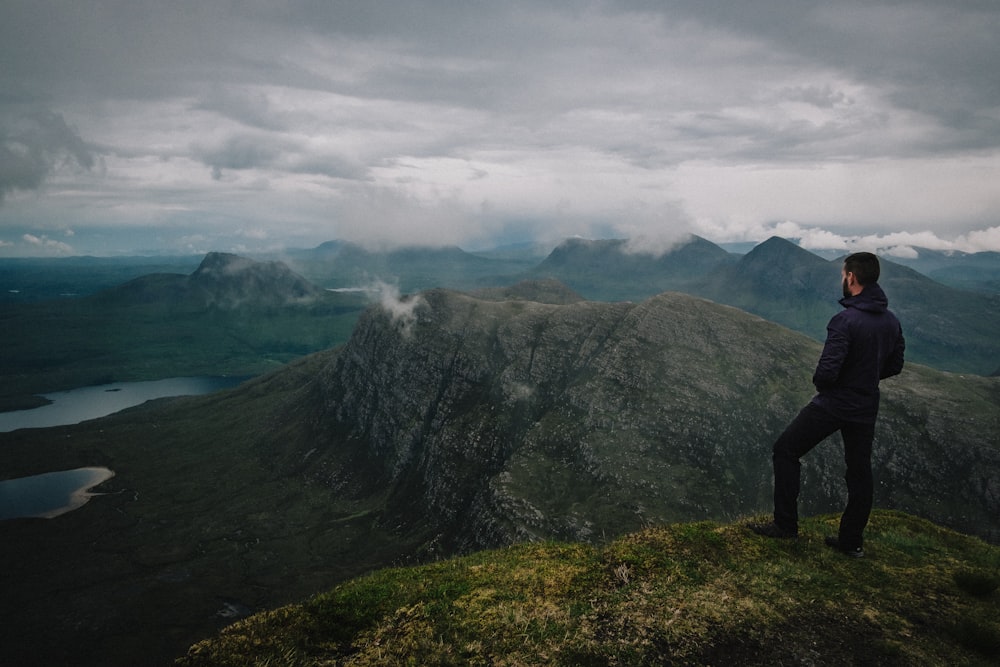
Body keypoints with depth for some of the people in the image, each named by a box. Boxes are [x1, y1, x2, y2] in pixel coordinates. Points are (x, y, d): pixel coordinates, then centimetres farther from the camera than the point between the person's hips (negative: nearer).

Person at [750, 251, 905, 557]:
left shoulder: (845, 320, -23)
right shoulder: (892, 322, 2)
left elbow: (827, 371, -25)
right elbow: (894, 366, 13)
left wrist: (819, 382, -4)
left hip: (833, 404, -7)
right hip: (866, 407, 7)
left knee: (786, 450, 6)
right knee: (859, 472, 15)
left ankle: (786, 524, 9)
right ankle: (852, 541, 26)